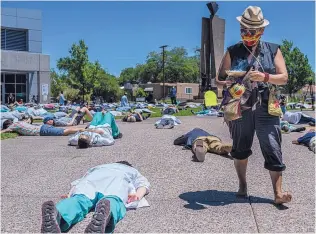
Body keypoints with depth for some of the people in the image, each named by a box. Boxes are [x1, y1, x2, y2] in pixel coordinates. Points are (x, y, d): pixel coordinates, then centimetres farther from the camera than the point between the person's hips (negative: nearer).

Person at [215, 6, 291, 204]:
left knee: (272, 149, -5)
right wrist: (226, 83, -18)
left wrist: (264, 77, -18)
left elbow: (284, 78, 1)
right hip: (240, 108, 1)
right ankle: (242, 185, 28)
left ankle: (278, 193, 0)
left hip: (266, 109, 0)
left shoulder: (273, 50, 8)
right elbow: (220, 78, 5)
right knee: (240, 148, 11)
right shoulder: (233, 52, 8)